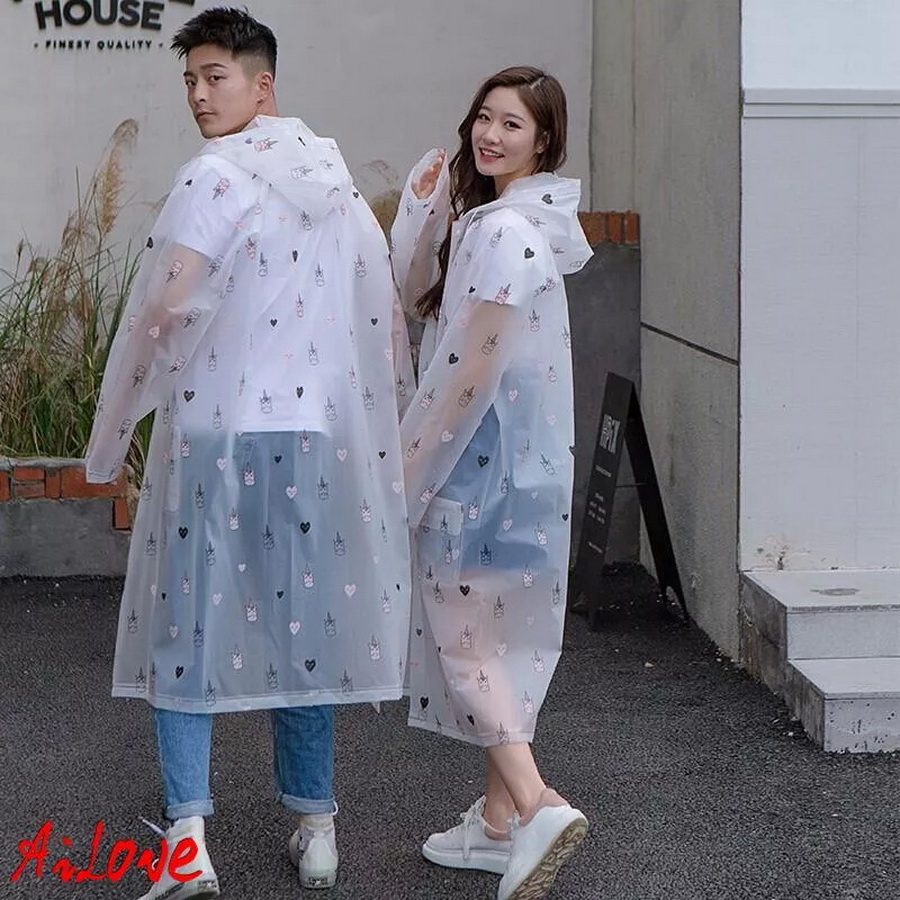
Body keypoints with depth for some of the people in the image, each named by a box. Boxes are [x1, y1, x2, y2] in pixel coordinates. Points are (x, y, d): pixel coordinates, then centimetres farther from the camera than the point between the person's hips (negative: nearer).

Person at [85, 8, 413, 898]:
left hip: (213, 428, -5)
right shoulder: (338, 184, 11)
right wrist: (385, 432, 21)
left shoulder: (215, 176, -10)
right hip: (312, 429, 5)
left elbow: (160, 310, -14)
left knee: (187, 624, 2)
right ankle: (314, 824, 17)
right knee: (301, 621, 12)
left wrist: (113, 426, -4)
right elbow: (388, 322, 13)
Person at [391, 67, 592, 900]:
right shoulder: (501, 219, 13)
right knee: (496, 633, 14)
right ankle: (499, 820, 22)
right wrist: (424, 205, 2)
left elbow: (471, 372, -20)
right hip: (511, 458, 10)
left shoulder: (505, 233, -19)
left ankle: (537, 805, -11)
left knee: (462, 631, -4)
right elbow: (416, 294, 17)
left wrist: (407, 468, -11)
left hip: (485, 461, -10)